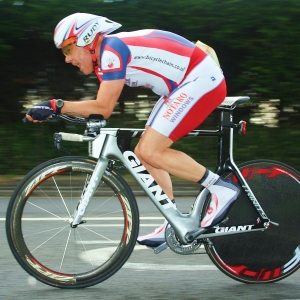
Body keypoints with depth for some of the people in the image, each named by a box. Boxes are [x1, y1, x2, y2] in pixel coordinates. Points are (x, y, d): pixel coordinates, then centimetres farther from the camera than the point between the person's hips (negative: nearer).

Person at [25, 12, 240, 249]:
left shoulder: (112, 50, -17)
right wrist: (52, 111, -1)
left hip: (202, 79, -11)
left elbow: (103, 109, -21)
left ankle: (221, 189, -9)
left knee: (151, 152, -15)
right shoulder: (106, 54, 12)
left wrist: (56, 106, -20)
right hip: (187, 83, 11)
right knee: (144, 152, 8)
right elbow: (101, 107, 8)